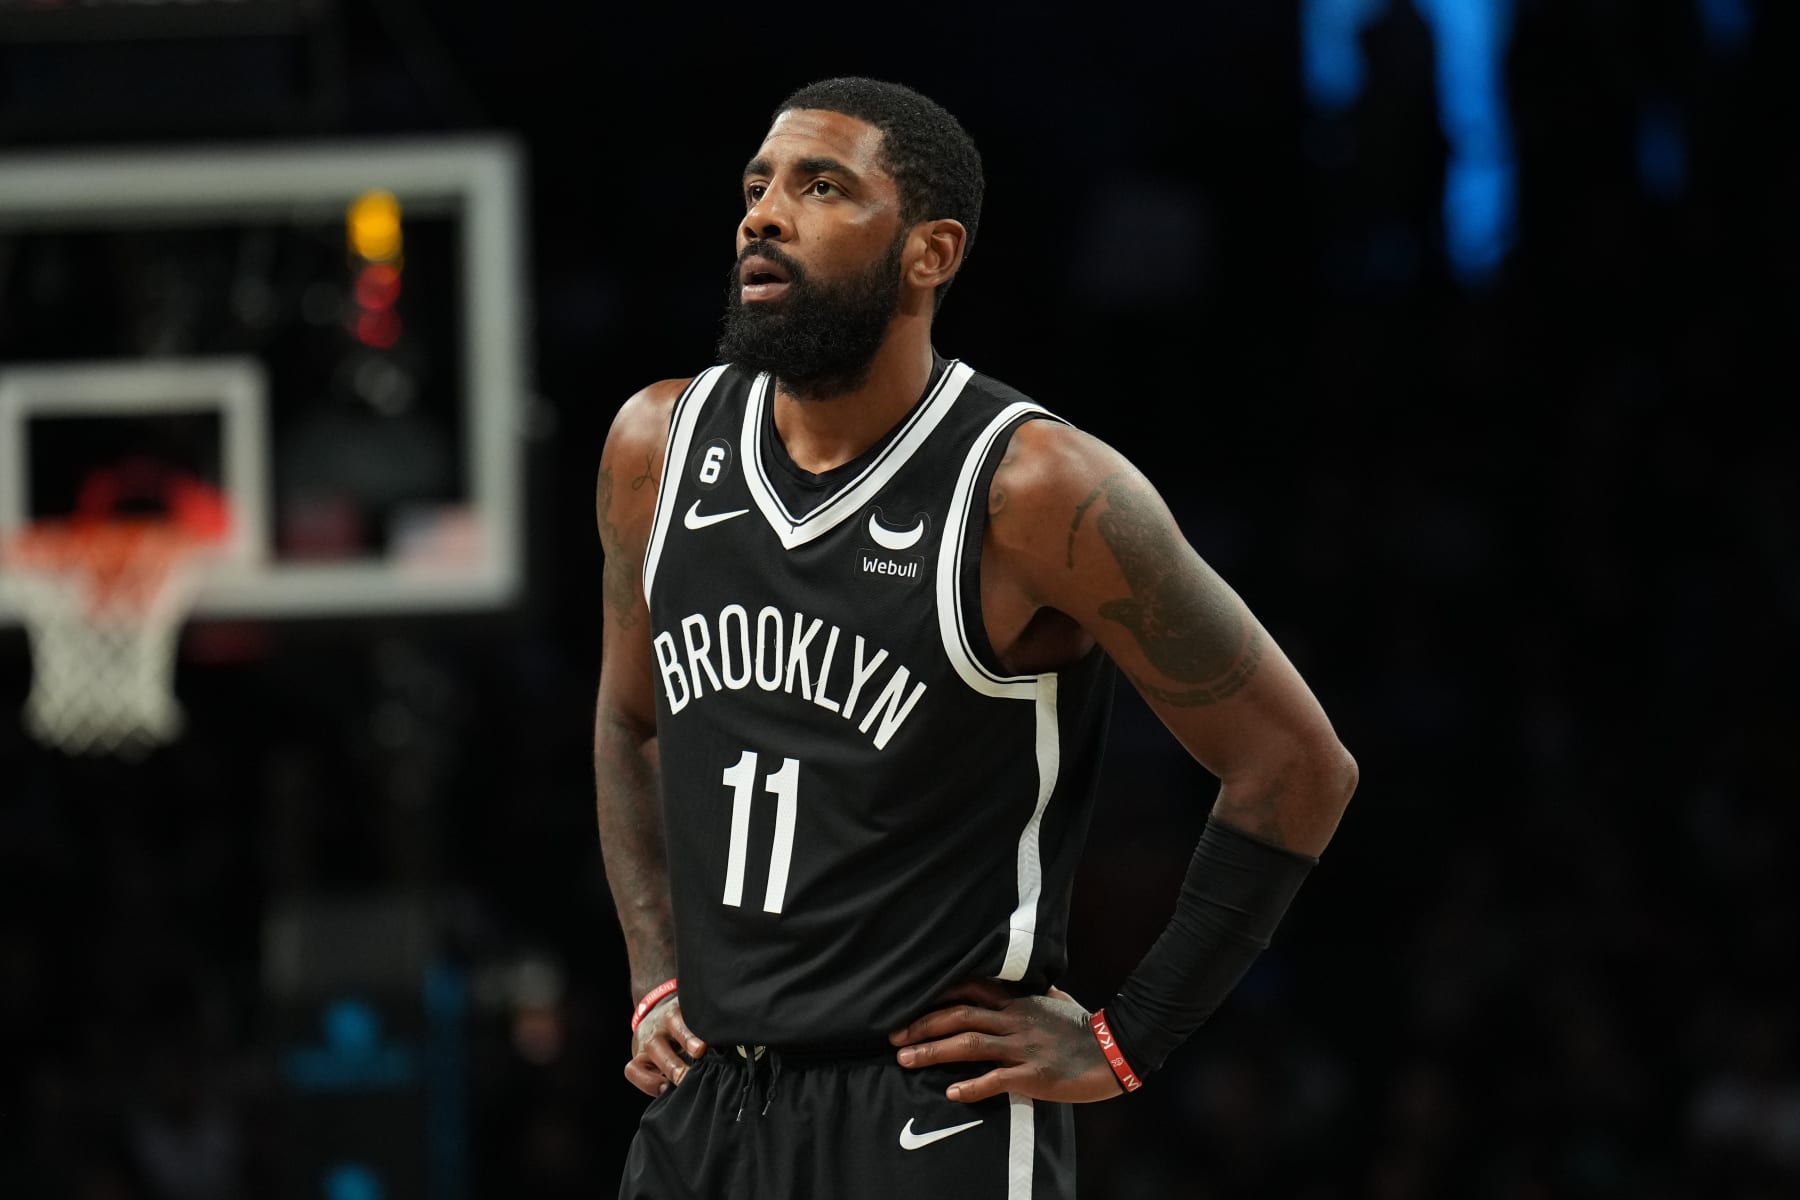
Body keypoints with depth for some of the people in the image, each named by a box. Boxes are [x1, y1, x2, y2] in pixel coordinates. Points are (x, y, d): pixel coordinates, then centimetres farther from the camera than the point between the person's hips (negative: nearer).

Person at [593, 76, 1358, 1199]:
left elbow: (1295, 766, -9)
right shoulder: (658, 450, 3)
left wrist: (1124, 1042, -7)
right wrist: (657, 983, 12)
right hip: (702, 1109, 5)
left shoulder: (1035, 492, -14)